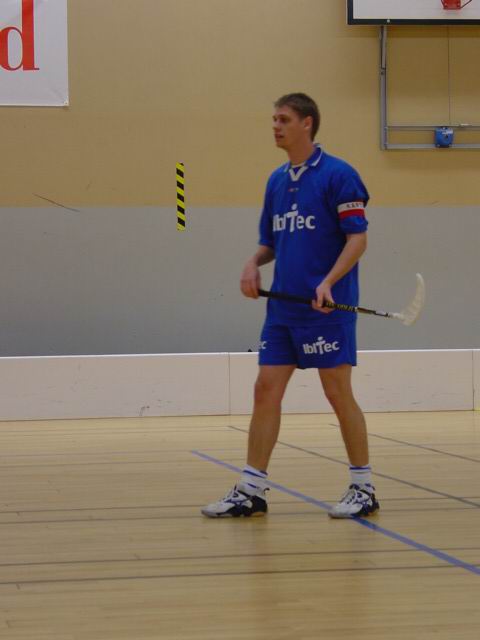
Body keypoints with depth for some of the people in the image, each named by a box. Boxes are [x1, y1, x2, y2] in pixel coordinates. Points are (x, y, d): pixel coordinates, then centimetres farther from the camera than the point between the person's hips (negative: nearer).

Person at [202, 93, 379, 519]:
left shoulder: (337, 175, -8)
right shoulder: (276, 181, 14)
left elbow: (358, 237, -13)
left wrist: (328, 282, -25)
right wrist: (253, 264, 1)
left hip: (326, 308, -7)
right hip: (282, 309, 7)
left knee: (338, 393, -1)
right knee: (266, 390, 3)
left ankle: (364, 488, 11)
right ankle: (251, 491, 7)